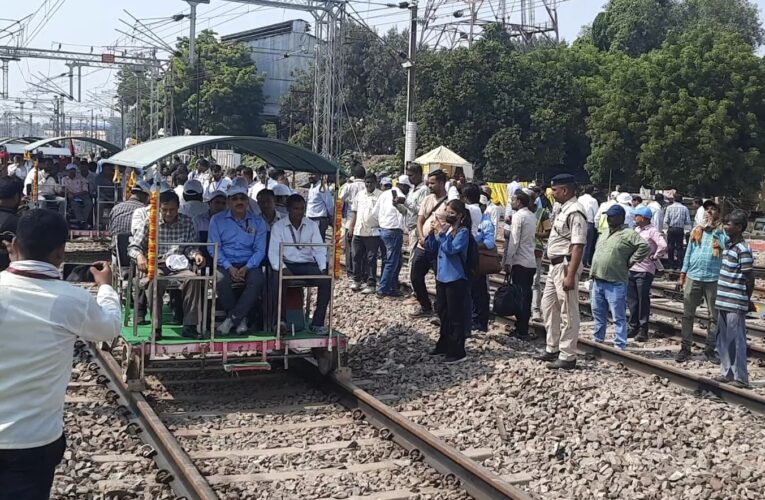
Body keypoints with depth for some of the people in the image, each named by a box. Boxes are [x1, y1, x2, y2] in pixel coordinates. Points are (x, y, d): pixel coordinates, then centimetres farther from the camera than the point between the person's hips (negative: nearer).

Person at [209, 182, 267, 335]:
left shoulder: (257, 222, 11)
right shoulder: (217, 220, 8)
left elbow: (260, 250, 4)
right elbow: (213, 247, 0)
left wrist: (246, 268, -14)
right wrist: (229, 267, -15)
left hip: (249, 264, 1)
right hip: (225, 264, -1)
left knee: (257, 281, -32)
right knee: (221, 280, -34)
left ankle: (232, 318, -22)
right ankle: (240, 319, -15)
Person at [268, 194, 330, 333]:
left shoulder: (312, 225, 10)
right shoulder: (278, 226, 2)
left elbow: (319, 249, 6)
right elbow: (273, 252, -5)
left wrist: (323, 268, -12)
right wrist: (282, 268, -23)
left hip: (307, 264, 2)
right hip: (287, 264, -2)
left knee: (326, 281, -25)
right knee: (278, 280, -35)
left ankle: (317, 323, -18)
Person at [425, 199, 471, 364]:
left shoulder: (463, 231, -14)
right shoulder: (445, 228, 6)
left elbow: (450, 249, -25)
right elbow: (432, 248, 9)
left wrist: (441, 232, -25)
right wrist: (432, 232, -6)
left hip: (455, 279, -8)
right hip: (441, 277, 8)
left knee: (455, 316, -2)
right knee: (443, 313, 18)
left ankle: (458, 352, 3)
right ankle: (444, 345, 31)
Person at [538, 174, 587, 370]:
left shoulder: (575, 212, -19)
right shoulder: (562, 208, 11)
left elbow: (578, 246, -24)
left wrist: (570, 275, -28)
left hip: (566, 265, -10)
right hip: (555, 265, 10)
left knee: (568, 312, -1)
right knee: (548, 306, 18)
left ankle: (567, 356, 8)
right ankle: (553, 349, 30)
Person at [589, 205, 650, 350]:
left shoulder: (628, 234, -9)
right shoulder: (604, 234, 16)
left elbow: (645, 246, -19)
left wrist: (629, 262, -14)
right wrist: (592, 274, 17)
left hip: (615, 283, -8)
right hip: (597, 282, 8)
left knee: (619, 317, 0)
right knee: (598, 314, 17)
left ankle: (619, 346, 4)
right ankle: (597, 340, 30)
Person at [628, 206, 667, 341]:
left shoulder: (652, 231, -10)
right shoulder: (636, 229, 13)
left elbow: (663, 246, -23)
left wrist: (654, 257, -12)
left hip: (644, 271, -7)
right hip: (631, 269, 7)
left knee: (643, 301, -1)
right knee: (632, 300, 10)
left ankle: (643, 329, 5)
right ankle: (634, 327, 19)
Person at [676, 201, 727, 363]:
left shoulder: (723, 231, 1)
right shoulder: (696, 231, 10)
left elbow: (726, 245, -18)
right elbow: (688, 253, 12)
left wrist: (713, 228, -12)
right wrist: (682, 275, 8)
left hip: (714, 280, -2)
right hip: (693, 277, 2)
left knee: (715, 316, 5)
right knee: (688, 314, 5)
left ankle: (710, 348, 15)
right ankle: (685, 347, 13)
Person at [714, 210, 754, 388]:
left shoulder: (743, 250, -16)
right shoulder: (729, 245, 11)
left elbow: (750, 278, -13)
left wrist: (745, 300, -3)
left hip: (735, 305, -9)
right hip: (724, 302, 9)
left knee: (736, 341, -2)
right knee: (723, 340, 15)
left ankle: (741, 378, 6)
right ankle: (727, 373, 25)